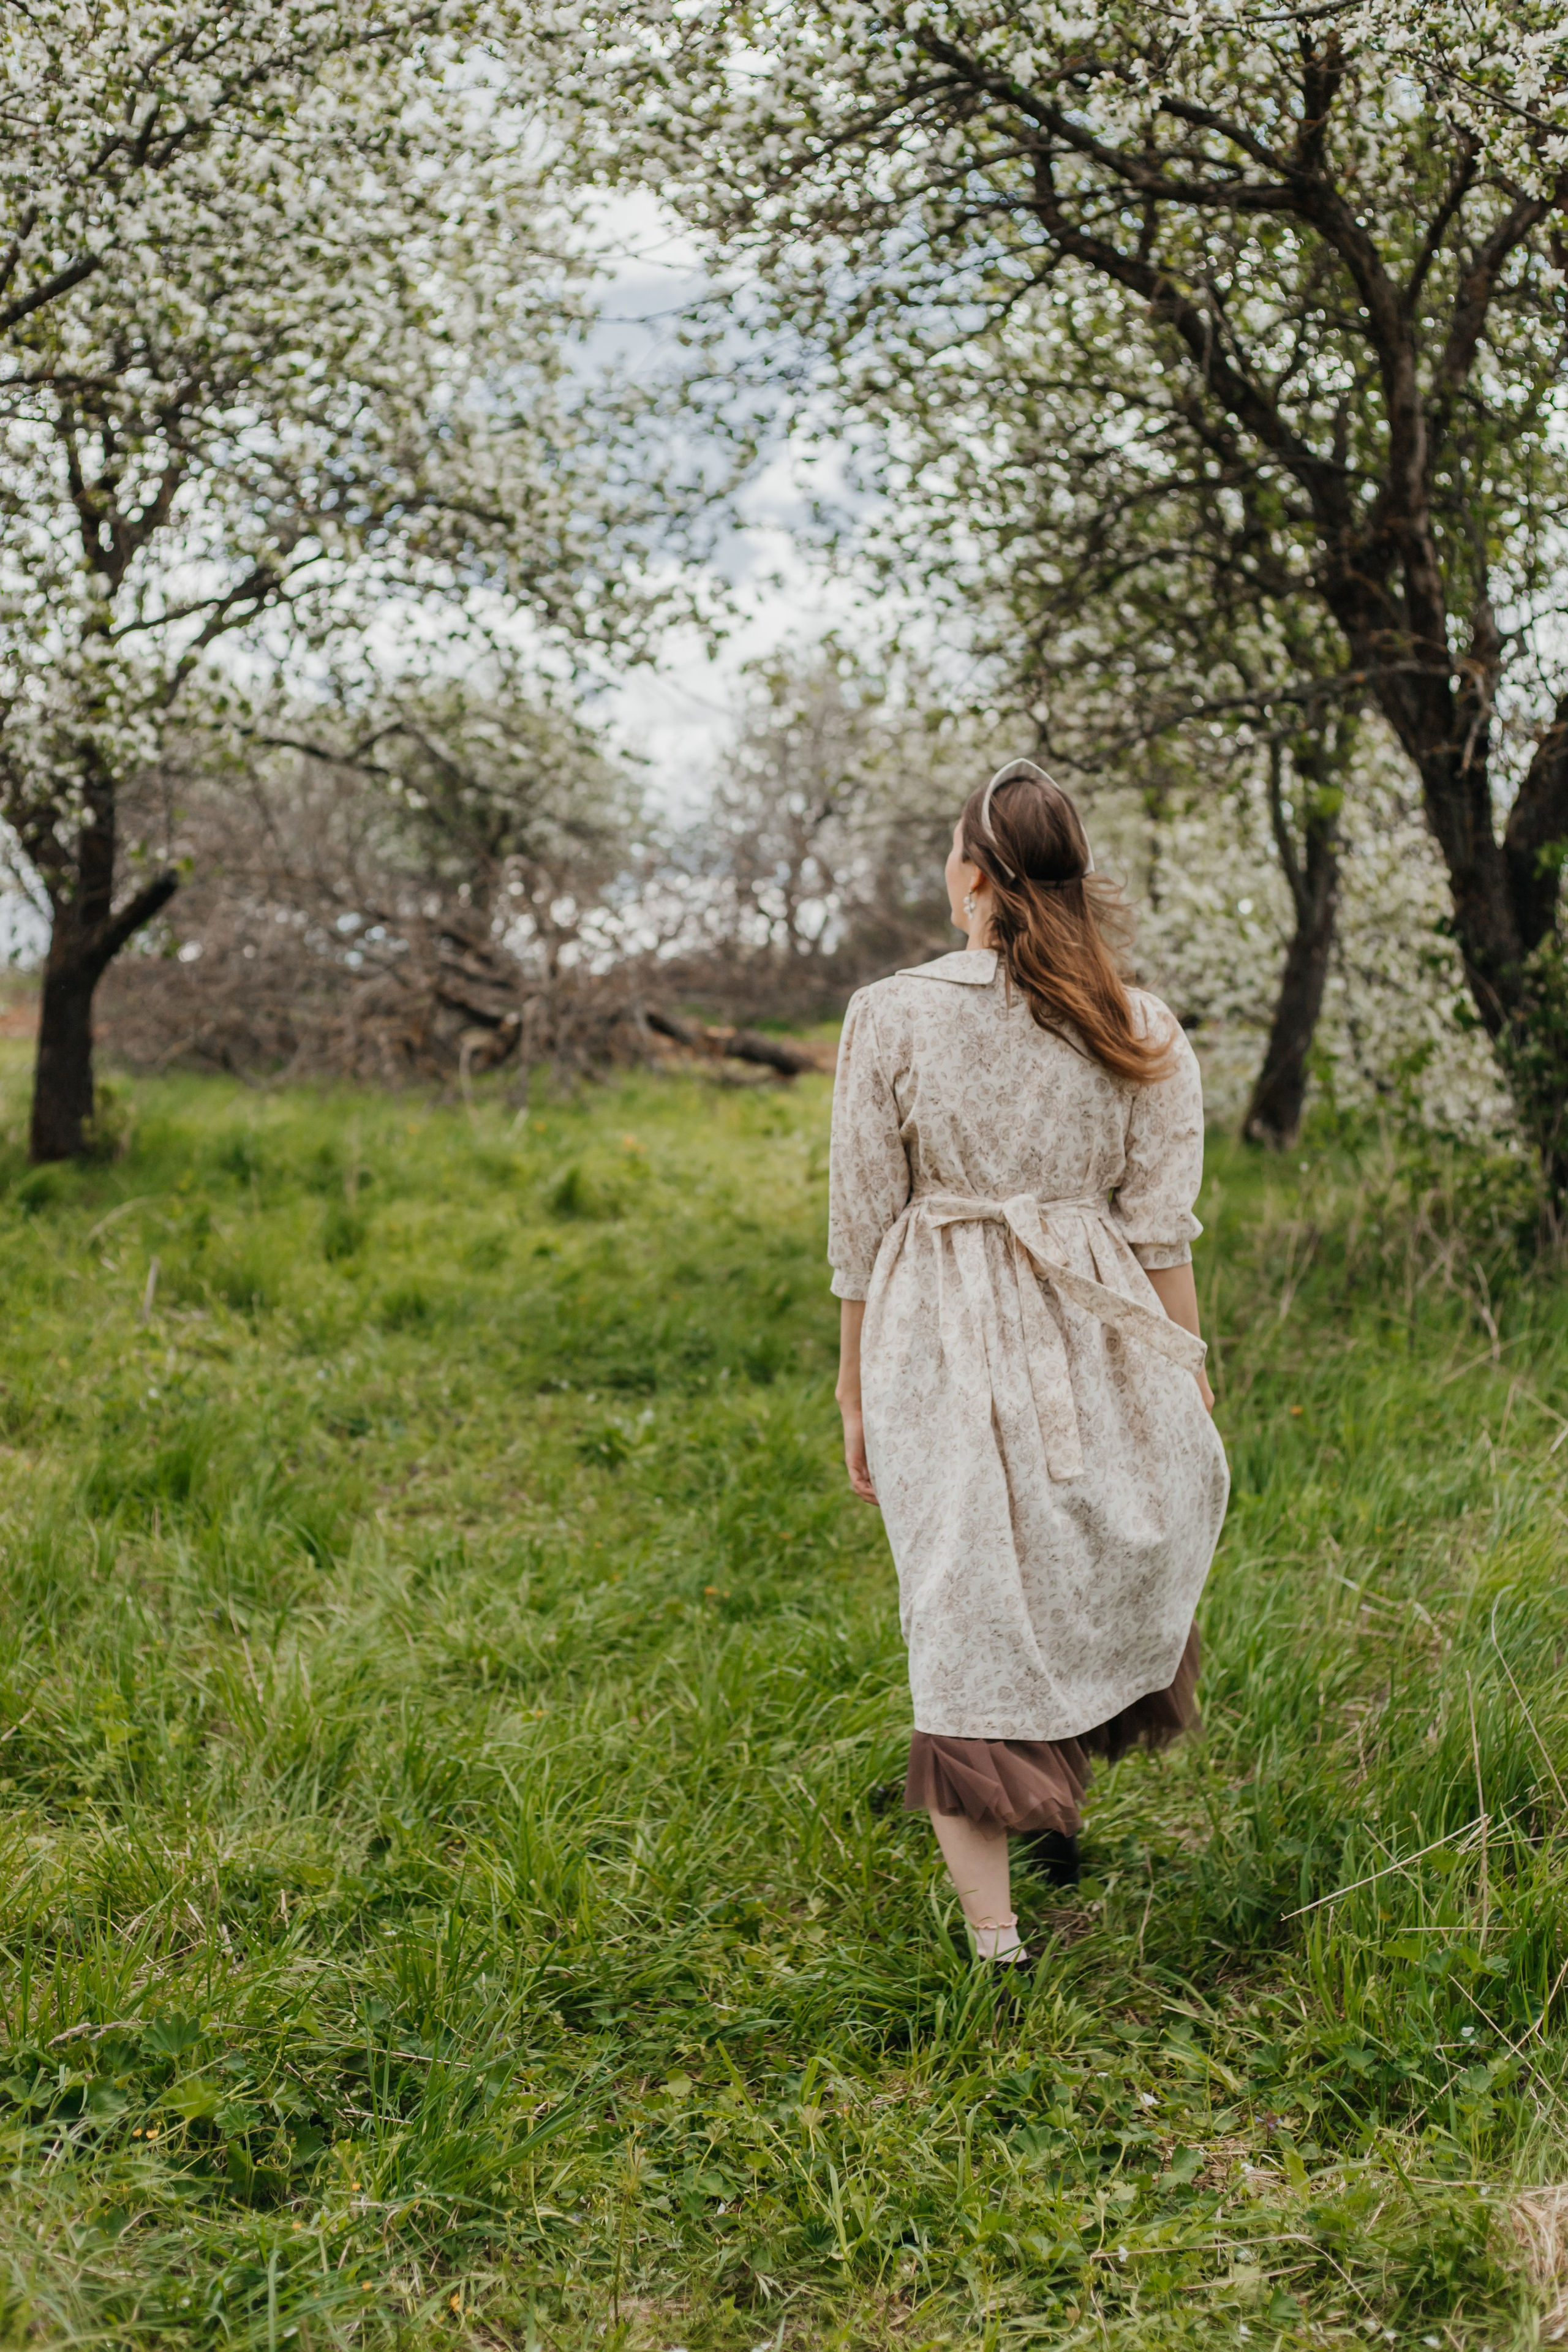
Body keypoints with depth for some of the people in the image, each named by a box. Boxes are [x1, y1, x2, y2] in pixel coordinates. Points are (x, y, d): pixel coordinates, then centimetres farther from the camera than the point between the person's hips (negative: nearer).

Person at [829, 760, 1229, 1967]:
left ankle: (994, 1934, 8)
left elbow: (863, 1227, -1)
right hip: (1096, 1340, 1)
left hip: (936, 1341, -1)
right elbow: (1160, 1232, -1)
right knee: (1113, 1569, 25)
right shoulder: (1140, 1030, -2)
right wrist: (1191, 1381, 10)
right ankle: (1059, 1789, 36)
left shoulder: (891, 1017, -5)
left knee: (962, 1612, 5)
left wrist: (856, 1394, 8)